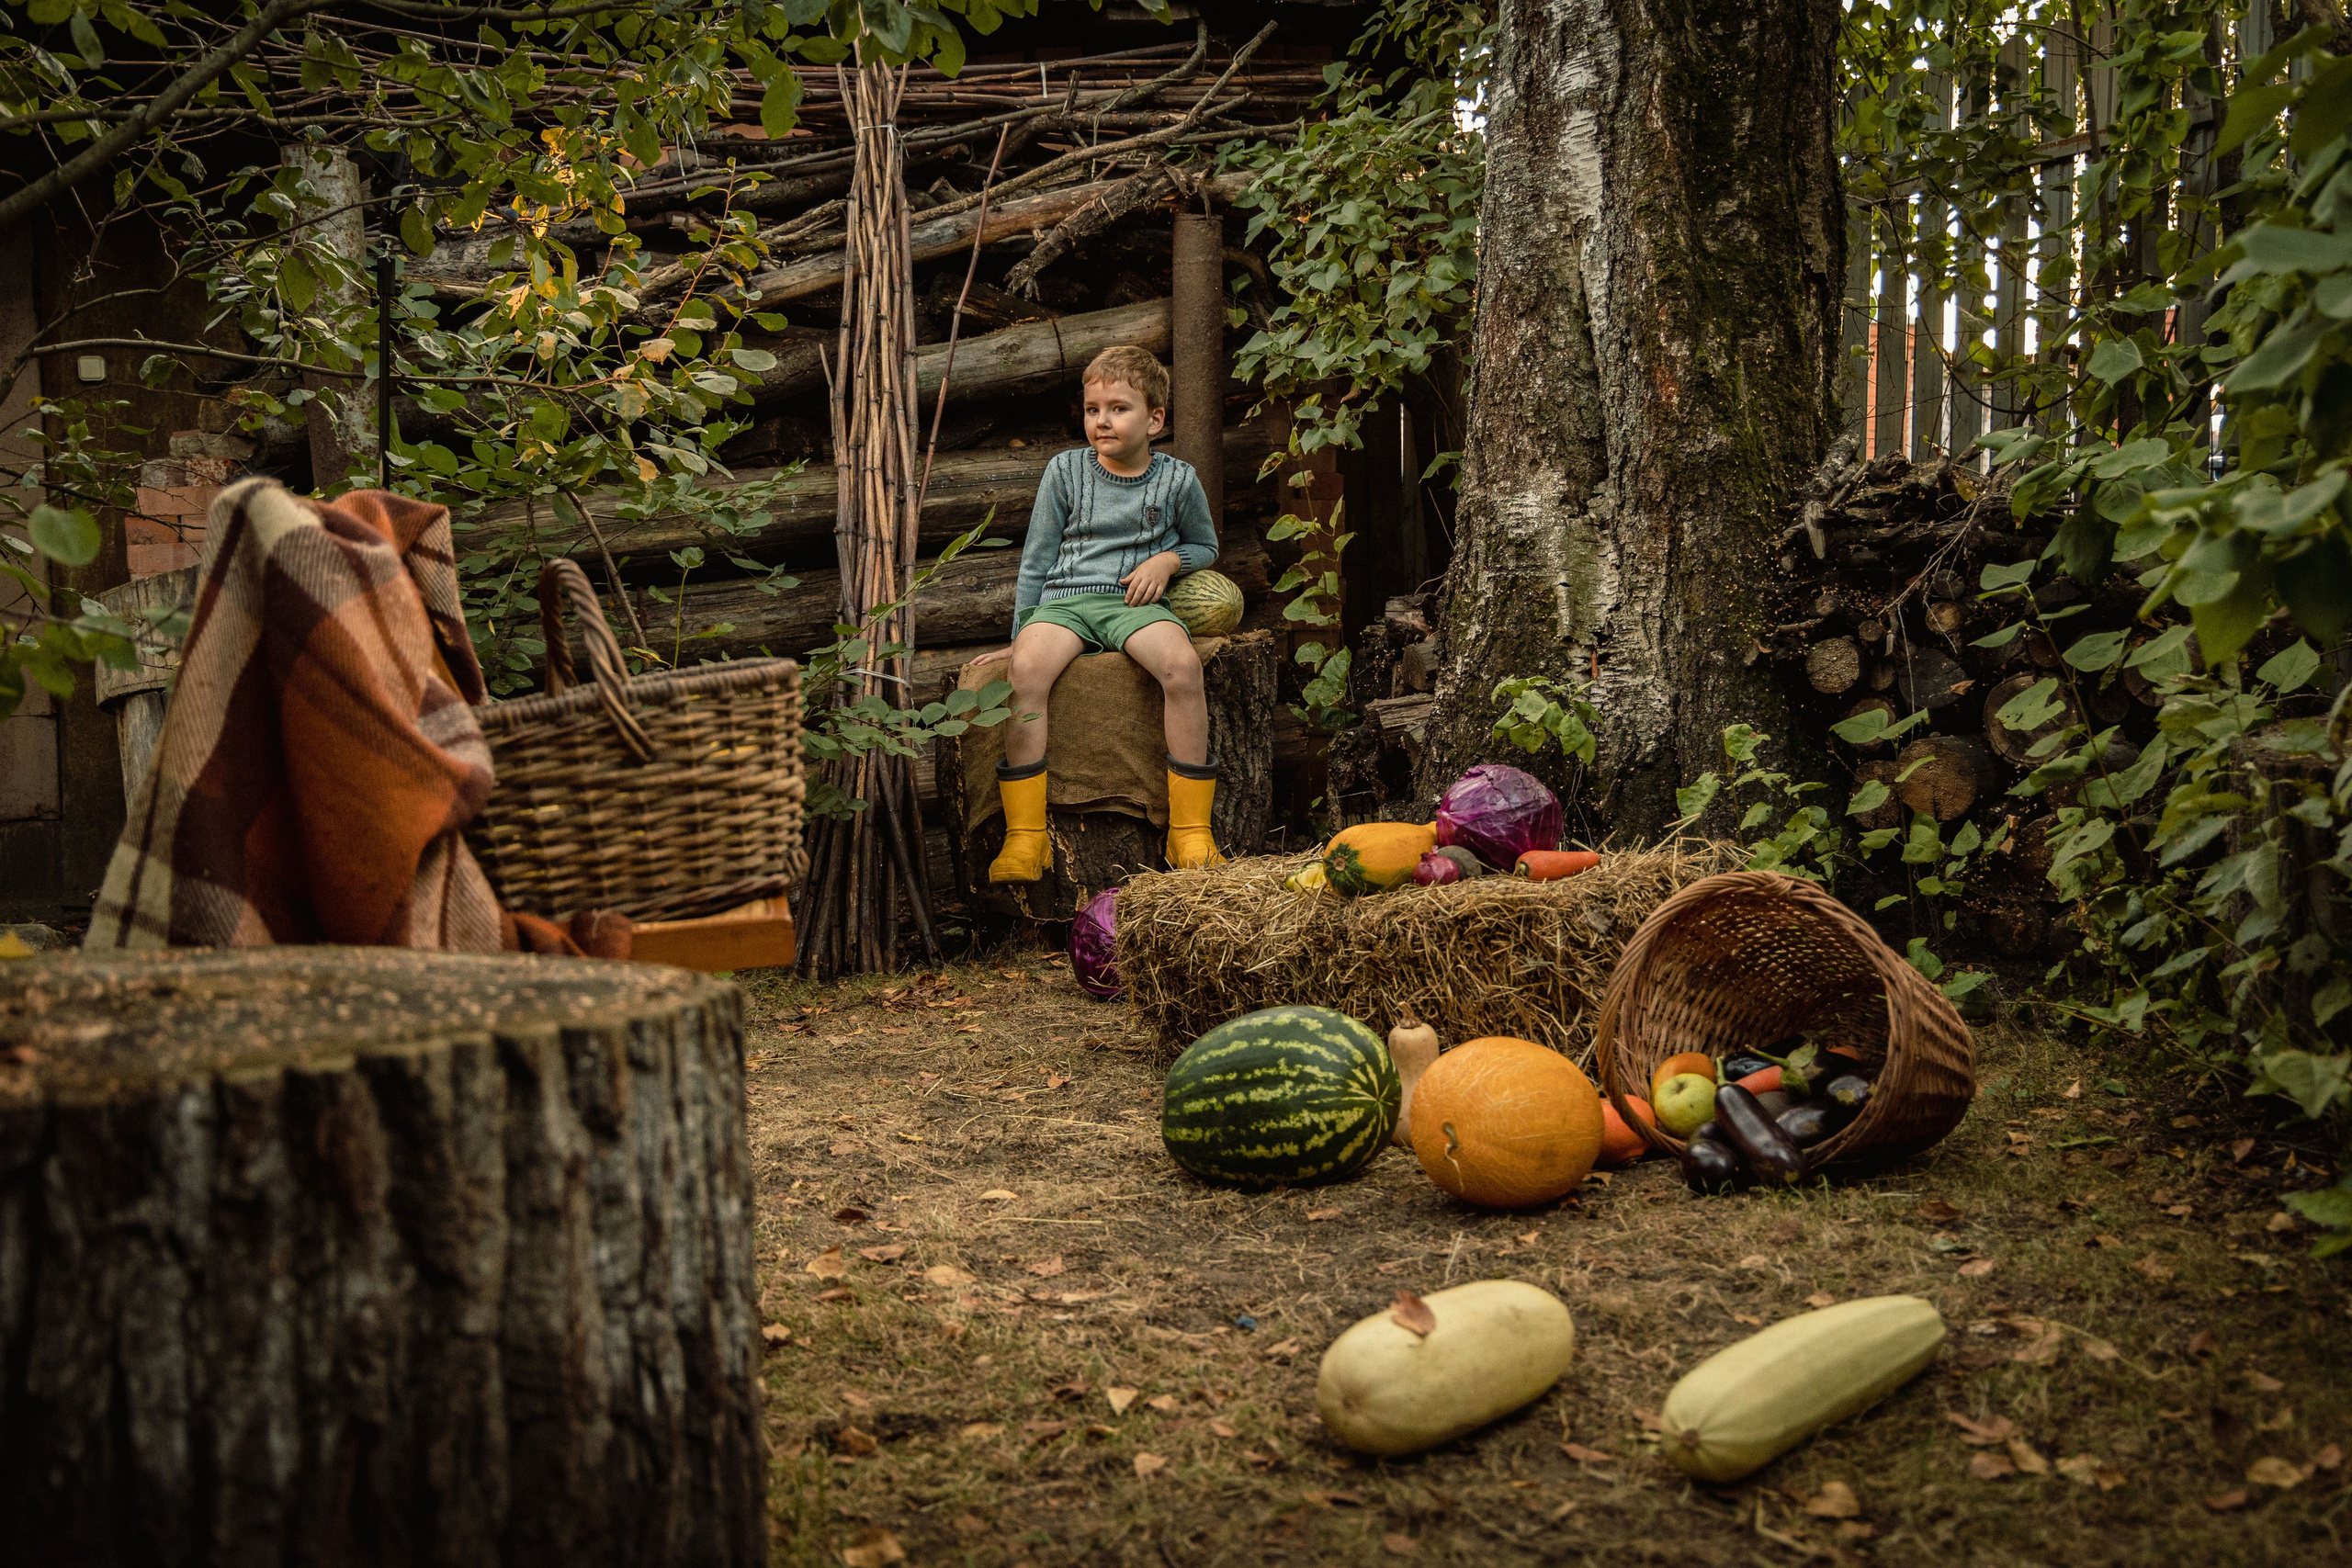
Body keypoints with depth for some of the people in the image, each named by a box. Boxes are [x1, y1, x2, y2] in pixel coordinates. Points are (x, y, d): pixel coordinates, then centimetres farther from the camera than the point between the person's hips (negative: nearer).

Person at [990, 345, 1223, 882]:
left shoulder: (1177, 479, 7)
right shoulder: (1065, 470, 8)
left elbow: (1205, 545, 22)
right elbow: (1036, 559, 13)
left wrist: (1166, 560, 1)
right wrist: (1021, 631, 8)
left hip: (1134, 602, 0)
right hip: (1064, 598, 0)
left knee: (1182, 663, -34)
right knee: (1027, 667, -34)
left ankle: (1190, 829, -22)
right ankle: (1025, 836, -28)